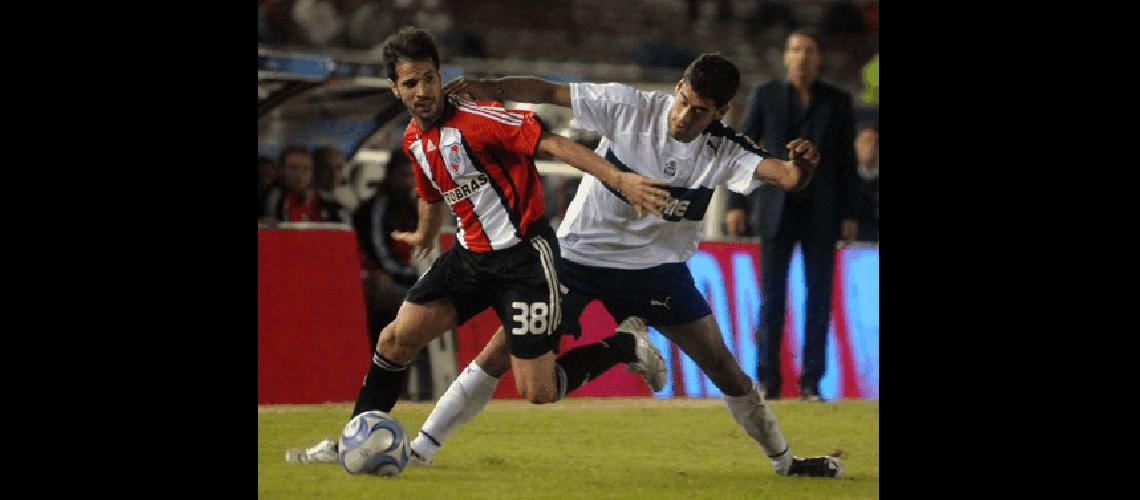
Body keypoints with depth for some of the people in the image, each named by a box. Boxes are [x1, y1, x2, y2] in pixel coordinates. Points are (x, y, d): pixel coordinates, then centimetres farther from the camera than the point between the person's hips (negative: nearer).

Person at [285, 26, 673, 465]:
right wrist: (424, 236, 47)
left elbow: (551, 143, -26)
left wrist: (619, 180, -36)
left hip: (524, 256, -7)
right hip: (470, 255, 7)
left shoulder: (474, 120, -20)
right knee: (396, 338, 1)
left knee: (539, 393, -10)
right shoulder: (414, 141, 6)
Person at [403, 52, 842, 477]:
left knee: (722, 366, 2)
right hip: (580, 251, -2)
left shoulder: (724, 151, -15)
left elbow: (788, 179, -28)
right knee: (502, 351, -10)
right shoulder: (629, 107, -18)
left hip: (658, 267, 2)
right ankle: (421, 448, -1)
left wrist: (802, 166, -52)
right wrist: (491, 89, -32)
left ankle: (784, 460, 23)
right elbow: (548, 92, -15)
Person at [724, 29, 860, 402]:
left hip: (822, 214, 1)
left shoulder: (837, 102, 6)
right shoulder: (764, 96, 4)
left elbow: (847, 160, 7)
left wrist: (849, 214, 0)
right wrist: (736, 204, -5)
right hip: (777, 213, -1)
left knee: (819, 297, -1)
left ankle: (811, 382, 3)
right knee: (771, 297, -1)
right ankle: (768, 381, 3)